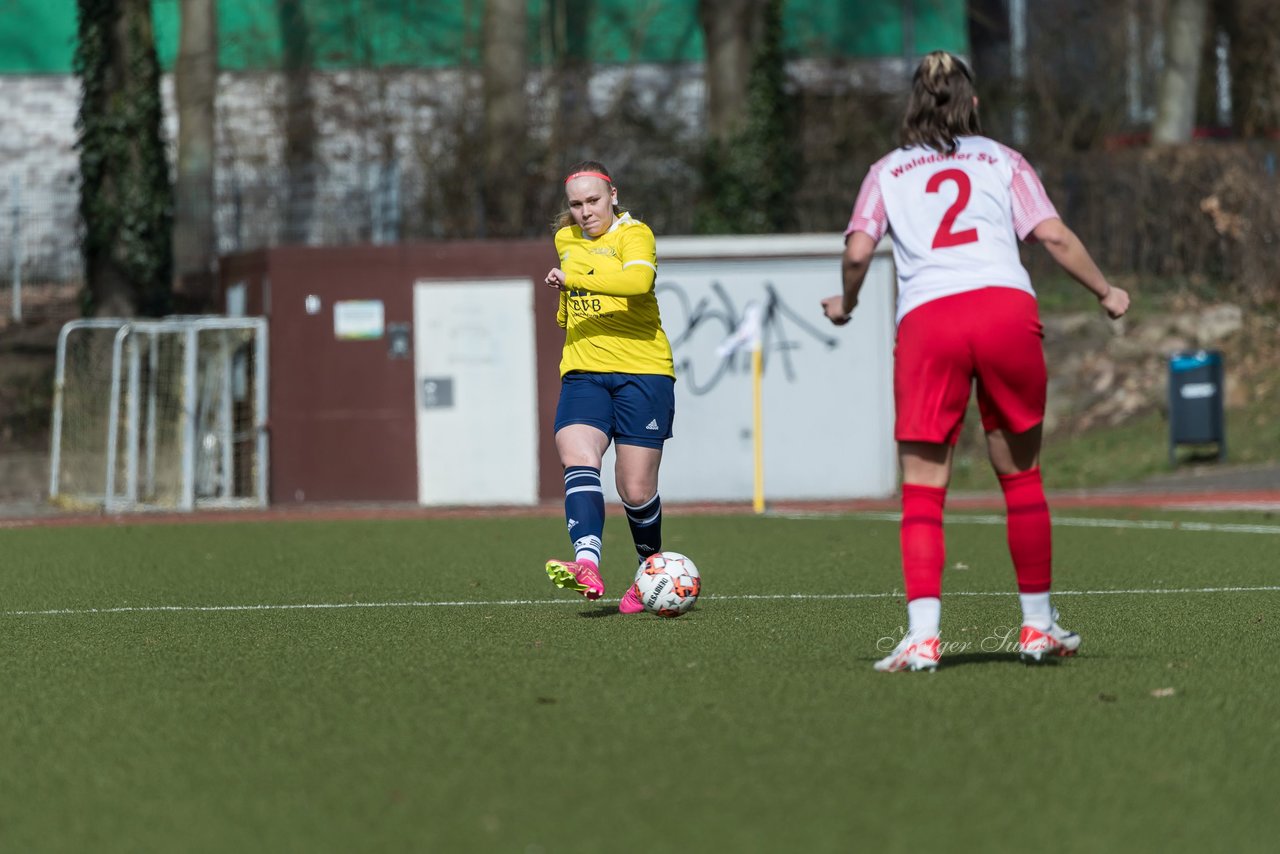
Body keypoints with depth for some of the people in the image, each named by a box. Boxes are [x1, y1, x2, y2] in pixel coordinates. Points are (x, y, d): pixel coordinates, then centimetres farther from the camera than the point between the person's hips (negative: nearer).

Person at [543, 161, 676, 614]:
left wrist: (570, 278, -25)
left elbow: (638, 279, -28)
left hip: (642, 371, -5)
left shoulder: (633, 234, -5)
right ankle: (587, 564, -41)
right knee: (578, 458, -23)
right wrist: (567, 305, 16)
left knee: (636, 491, -3)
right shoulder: (566, 240, 17)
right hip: (583, 373, 5)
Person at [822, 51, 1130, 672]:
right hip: (1007, 307, 0)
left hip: (926, 319, 0)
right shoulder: (1002, 161, 18)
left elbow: (858, 251, 5)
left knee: (922, 488, 0)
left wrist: (845, 305, 24)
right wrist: (1106, 293, 21)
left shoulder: (887, 172, 19)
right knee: (1020, 475, 13)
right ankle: (1038, 626, 19)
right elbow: (1053, 235, 8)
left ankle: (922, 637, -13)